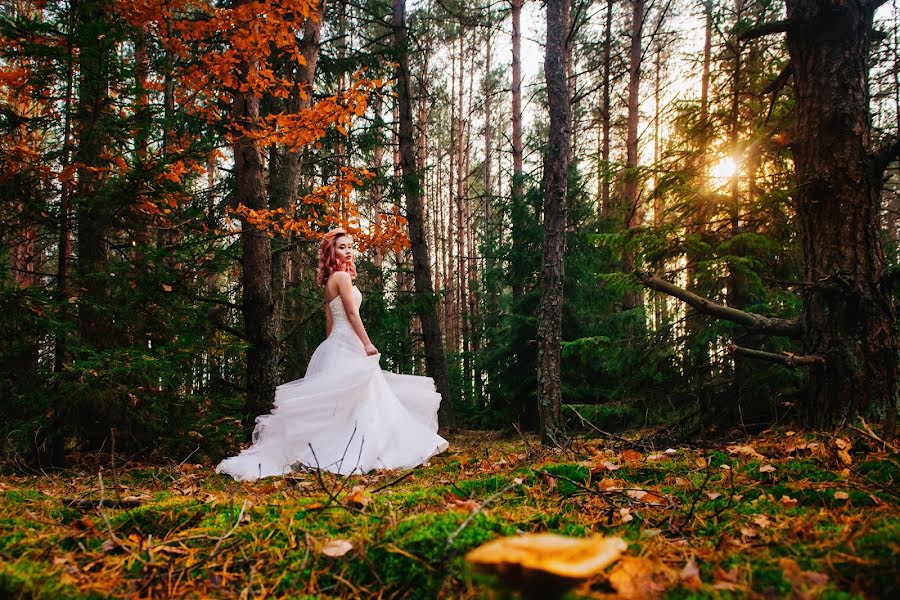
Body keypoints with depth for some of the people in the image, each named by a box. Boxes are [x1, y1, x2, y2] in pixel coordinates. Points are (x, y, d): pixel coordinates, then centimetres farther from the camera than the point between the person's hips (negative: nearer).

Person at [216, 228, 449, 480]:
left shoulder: (330, 281, 18)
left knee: (335, 401, 10)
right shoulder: (342, 276, -9)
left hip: (335, 344, 10)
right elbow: (352, 313, -15)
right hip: (348, 345, -10)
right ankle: (354, 456, -7)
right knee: (353, 400, -8)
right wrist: (368, 344, -15)